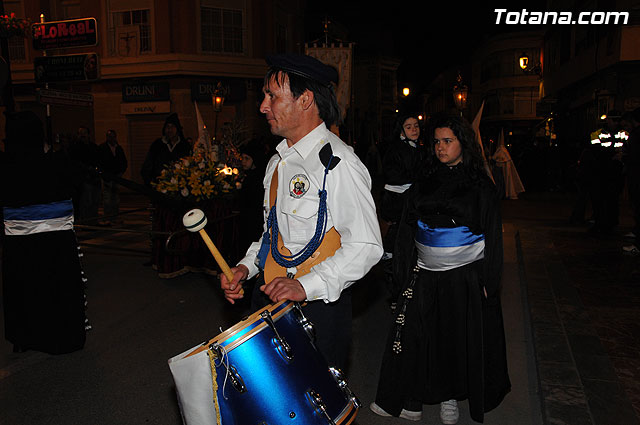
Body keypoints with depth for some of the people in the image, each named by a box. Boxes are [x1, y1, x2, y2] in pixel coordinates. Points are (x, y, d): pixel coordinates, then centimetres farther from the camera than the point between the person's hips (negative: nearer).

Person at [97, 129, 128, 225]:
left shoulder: (119, 148, 12)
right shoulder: (101, 148, 1)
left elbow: (124, 162, 17)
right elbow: (98, 163, -2)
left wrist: (121, 172, 3)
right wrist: (104, 173, -9)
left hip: (117, 177, 4)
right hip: (106, 177, -4)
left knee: (116, 197, 6)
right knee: (107, 198, -6)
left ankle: (115, 217, 13)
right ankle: (107, 218, -3)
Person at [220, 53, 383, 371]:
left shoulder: (338, 164, -16)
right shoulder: (277, 163, 11)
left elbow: (365, 246, -18)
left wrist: (306, 285, -27)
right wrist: (246, 266, 6)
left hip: (319, 304, -7)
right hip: (270, 297, 7)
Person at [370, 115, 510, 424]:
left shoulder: (481, 185, -1)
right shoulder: (424, 183, 7)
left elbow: (493, 236, 0)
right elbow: (407, 228, 9)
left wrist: (488, 280, -5)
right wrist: (403, 270, 6)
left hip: (465, 275, -2)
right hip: (424, 274, 3)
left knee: (459, 339, 8)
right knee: (414, 337, 2)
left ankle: (450, 398, 29)